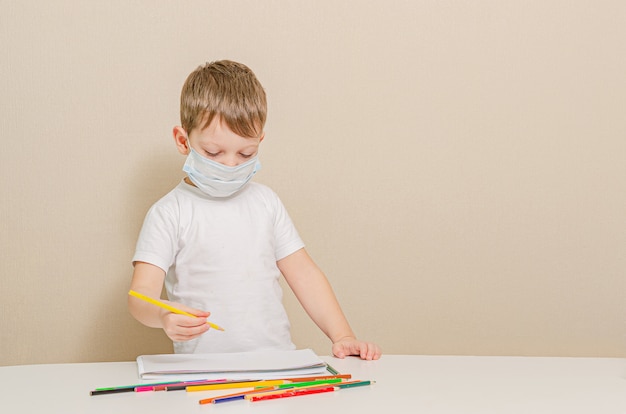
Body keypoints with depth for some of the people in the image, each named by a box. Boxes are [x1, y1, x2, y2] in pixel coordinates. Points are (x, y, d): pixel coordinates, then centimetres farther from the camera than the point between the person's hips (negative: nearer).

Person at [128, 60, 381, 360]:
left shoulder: (265, 201, 14)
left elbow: (303, 274, 16)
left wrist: (342, 337, 6)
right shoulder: (169, 214, 0)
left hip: (278, 359, 1)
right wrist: (163, 316, -31)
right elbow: (141, 294, -7)